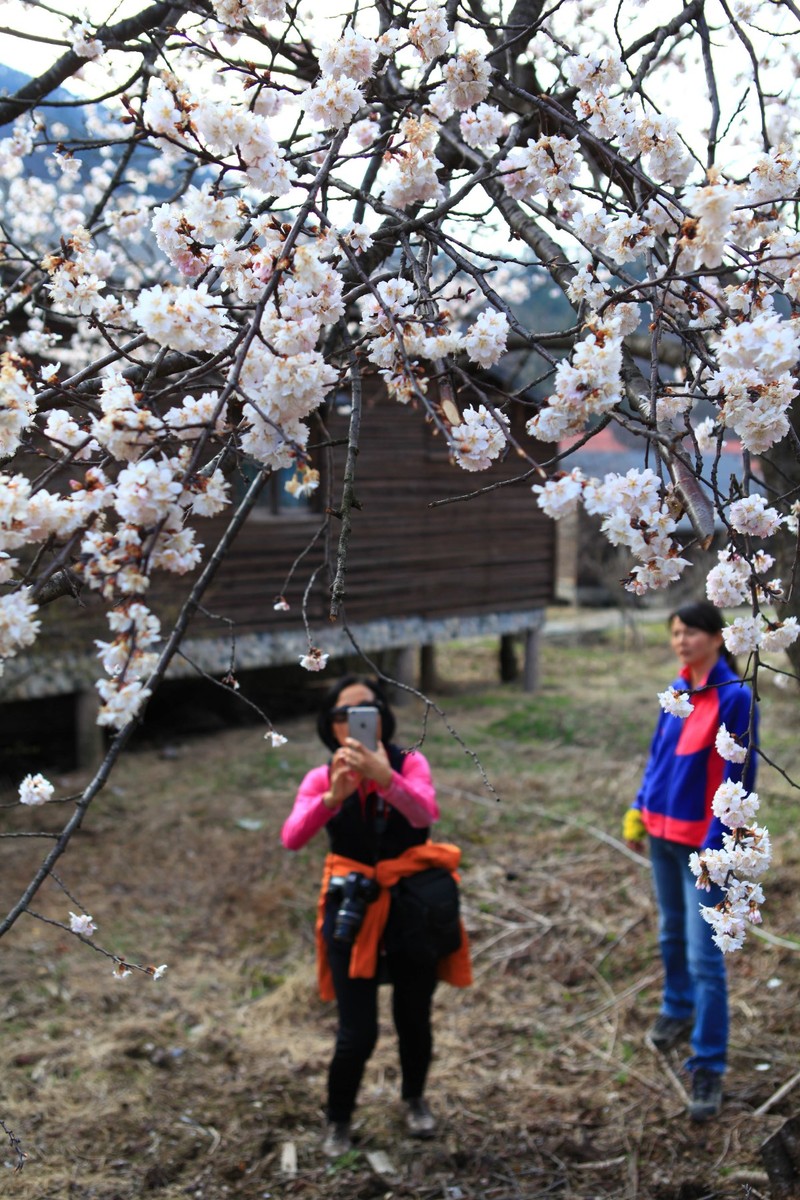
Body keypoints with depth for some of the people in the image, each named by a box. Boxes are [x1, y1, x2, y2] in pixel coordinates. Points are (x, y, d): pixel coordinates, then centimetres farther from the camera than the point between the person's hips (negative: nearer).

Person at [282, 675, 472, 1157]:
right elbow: (292, 838, -23)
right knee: (358, 1032, -4)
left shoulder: (409, 763, -9)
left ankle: (416, 1100, 44)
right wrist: (333, 796, -41)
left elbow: (426, 813, -30)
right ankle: (339, 1122, 24)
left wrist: (383, 776, -48)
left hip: (413, 904, 0)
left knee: (414, 1018, 13)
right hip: (353, 908, 0)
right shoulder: (323, 777, -6)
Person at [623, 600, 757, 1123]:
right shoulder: (677, 692, 5)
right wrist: (639, 811, 10)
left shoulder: (734, 698, -15)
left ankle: (708, 1067, 0)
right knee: (671, 933, 23)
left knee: (704, 956, -7)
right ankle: (678, 1010, 45)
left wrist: (716, 845, -18)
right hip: (663, 831, 7)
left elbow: (738, 778, -16)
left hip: (704, 841, -7)